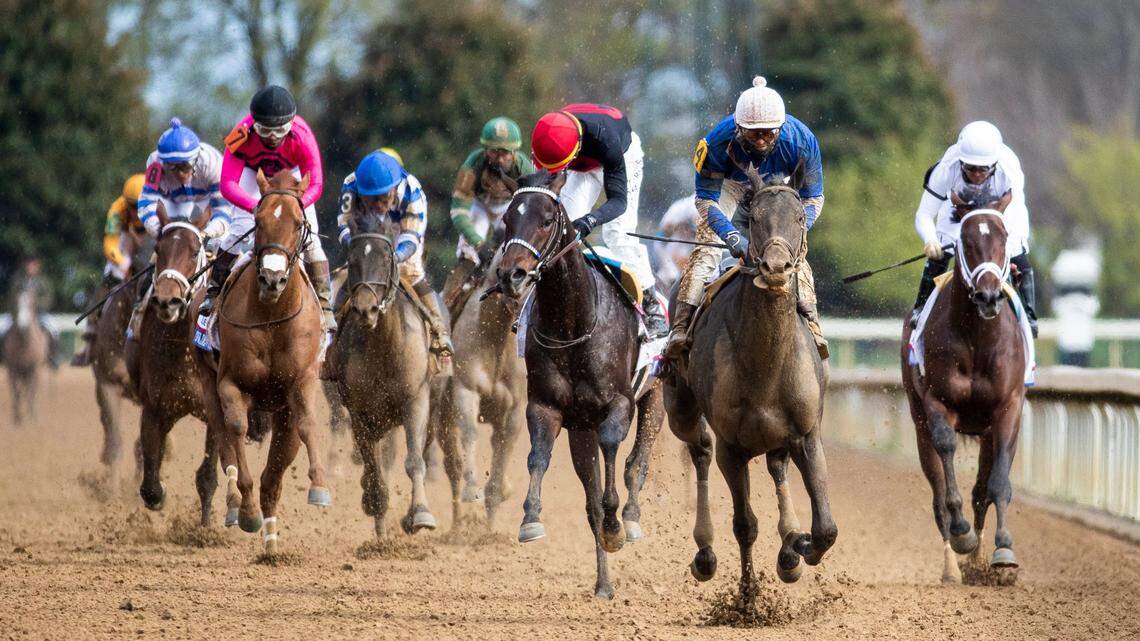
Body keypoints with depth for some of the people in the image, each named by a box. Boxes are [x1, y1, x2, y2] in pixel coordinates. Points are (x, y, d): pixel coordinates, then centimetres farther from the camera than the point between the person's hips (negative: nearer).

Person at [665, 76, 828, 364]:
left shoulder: (802, 141, -33)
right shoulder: (720, 141, -37)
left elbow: (813, 197, -20)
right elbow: (706, 199, -31)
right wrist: (732, 236, -46)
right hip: (731, 186, -1)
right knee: (707, 247, -19)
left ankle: (811, 324, -13)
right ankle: (681, 327, -21)